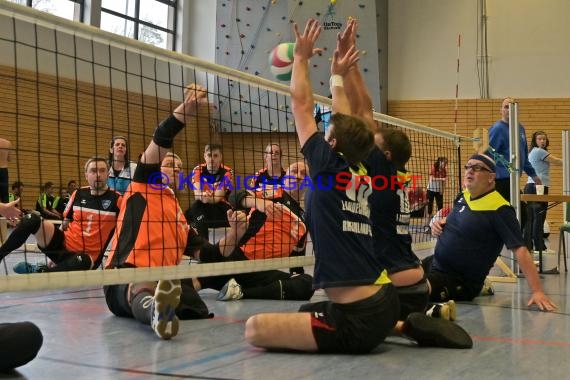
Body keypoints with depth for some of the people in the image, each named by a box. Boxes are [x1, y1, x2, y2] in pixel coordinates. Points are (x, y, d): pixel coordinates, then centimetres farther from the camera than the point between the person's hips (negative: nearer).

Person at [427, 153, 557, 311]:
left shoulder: (499, 210, -19)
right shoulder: (462, 197, 5)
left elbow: (520, 250, -22)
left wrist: (537, 291, -28)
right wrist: (439, 223, 3)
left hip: (460, 282, -8)